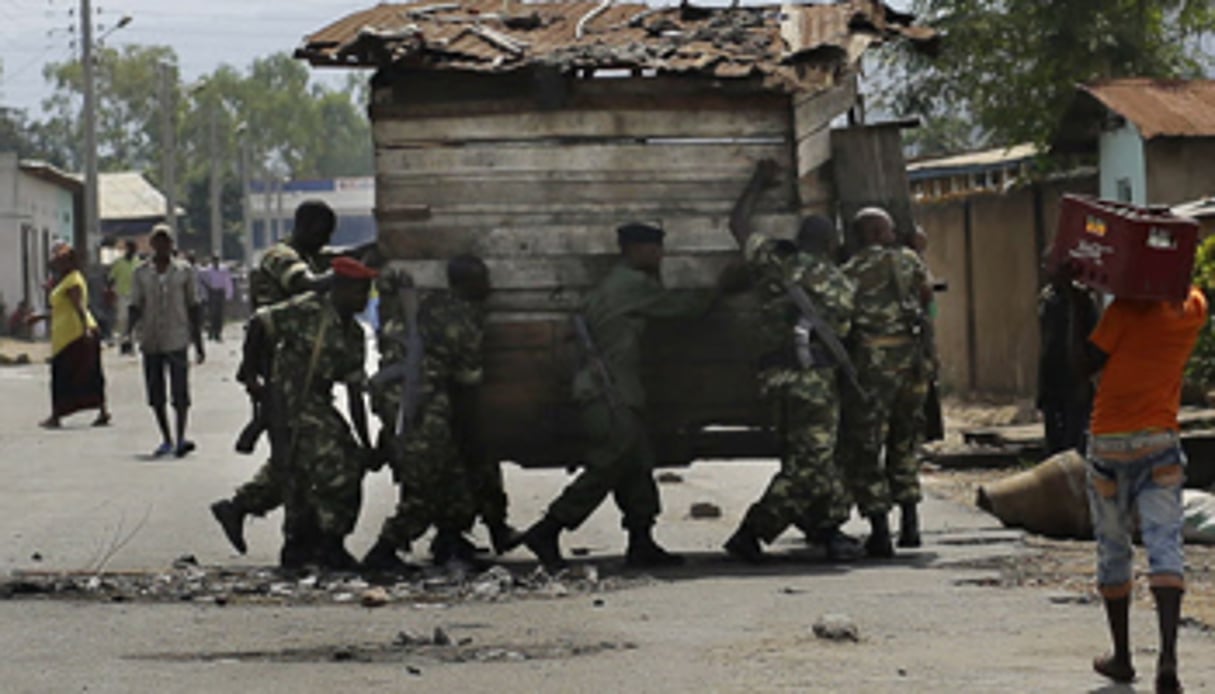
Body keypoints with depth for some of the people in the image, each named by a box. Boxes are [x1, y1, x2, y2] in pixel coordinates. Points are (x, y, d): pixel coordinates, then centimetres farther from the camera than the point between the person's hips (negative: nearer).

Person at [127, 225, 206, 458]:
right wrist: (129, 331, -12)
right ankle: (166, 440, 16)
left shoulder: (184, 270, 4)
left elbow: (194, 307, 7)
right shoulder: (141, 273, 7)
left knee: (180, 391, -12)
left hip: (176, 340, -2)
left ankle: (181, 438, -13)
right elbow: (135, 306, 6)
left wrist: (198, 342, 5)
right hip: (150, 341, 2)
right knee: (156, 394, 6)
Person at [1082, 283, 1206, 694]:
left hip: (1108, 440, -2)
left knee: (1112, 551, 12)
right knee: (1165, 547, -7)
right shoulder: (1193, 310, 3)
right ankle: (1168, 654, -25)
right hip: (1160, 440, 2)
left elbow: (1087, 363, -8)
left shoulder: (1128, 309, -11)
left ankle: (1122, 657, 20)